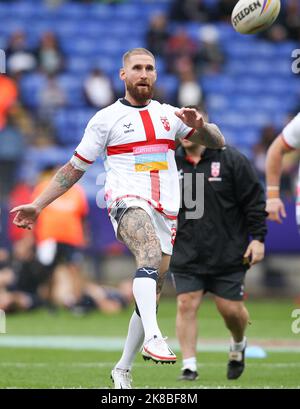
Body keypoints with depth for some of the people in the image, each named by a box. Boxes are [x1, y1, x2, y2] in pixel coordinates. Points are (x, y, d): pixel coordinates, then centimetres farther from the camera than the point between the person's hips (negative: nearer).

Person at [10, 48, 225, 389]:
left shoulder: (169, 115, 17)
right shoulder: (106, 118, 7)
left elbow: (217, 142, 13)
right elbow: (74, 168, 12)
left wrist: (199, 125, -10)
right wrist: (38, 205, 7)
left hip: (165, 212, 5)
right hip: (127, 202, -5)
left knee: (150, 297, 5)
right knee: (151, 254, -36)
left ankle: (122, 370, 19)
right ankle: (152, 338, -52)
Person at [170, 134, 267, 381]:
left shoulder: (232, 160, -5)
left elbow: (254, 200, -2)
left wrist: (258, 238, -6)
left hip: (229, 255, -2)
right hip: (186, 256, 2)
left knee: (231, 309, 1)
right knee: (186, 305, -9)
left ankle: (238, 345, 33)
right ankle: (189, 366, -3)